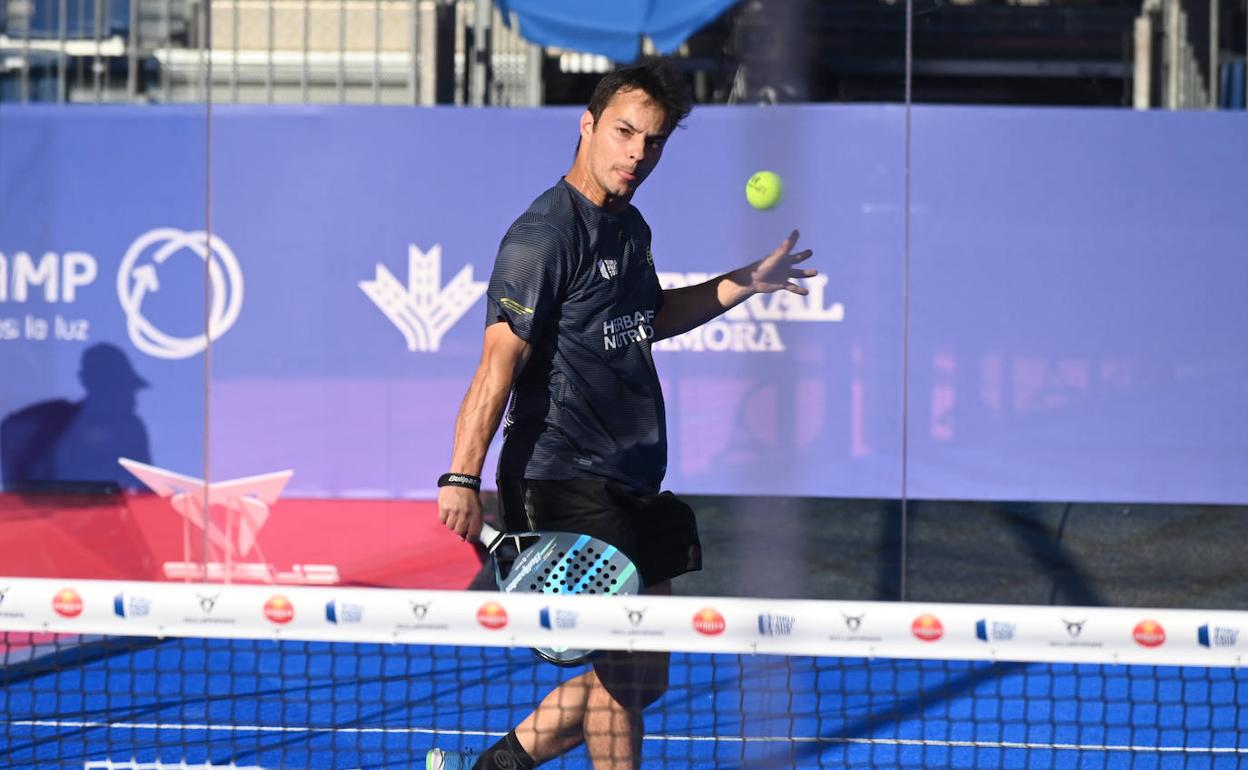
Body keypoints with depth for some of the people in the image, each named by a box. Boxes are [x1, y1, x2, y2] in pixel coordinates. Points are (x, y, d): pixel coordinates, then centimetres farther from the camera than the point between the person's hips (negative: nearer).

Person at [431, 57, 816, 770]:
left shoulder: (630, 228, 13)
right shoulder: (544, 237, -14)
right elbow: (500, 361, -20)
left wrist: (747, 283, 28)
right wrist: (463, 478, -26)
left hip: (632, 487, 9)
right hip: (564, 482, -9)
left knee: (644, 676, 11)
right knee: (624, 668, -9)